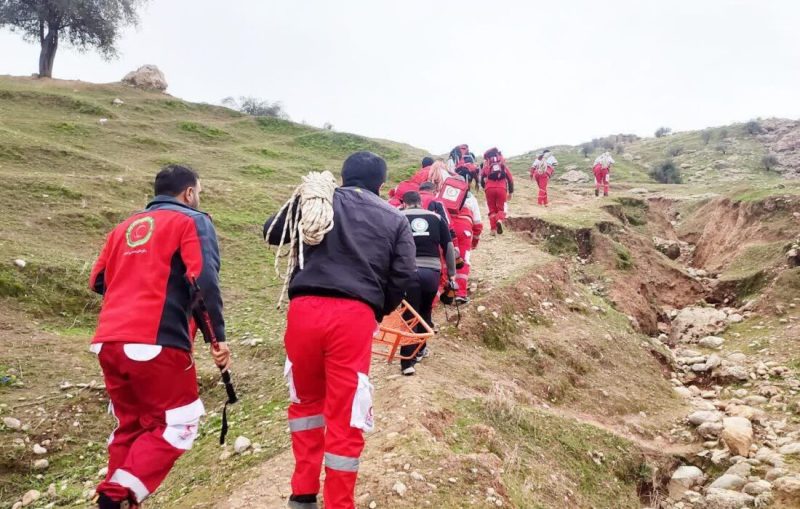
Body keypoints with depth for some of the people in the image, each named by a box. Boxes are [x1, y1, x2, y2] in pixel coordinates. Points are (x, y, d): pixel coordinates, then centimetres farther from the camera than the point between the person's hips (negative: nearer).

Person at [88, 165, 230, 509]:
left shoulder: (125, 226, 22)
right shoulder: (192, 221, 3)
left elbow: (98, 281, 23)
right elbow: (204, 280, -11)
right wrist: (217, 336, -8)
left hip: (108, 341, 7)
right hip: (156, 342, -7)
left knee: (129, 425, 20)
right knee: (177, 425, 5)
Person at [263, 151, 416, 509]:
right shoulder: (395, 219, 16)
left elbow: (271, 232, 20)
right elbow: (404, 275, 5)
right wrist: (380, 311, 21)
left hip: (305, 308, 2)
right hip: (355, 315, -1)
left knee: (306, 399, 23)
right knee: (345, 416, 7)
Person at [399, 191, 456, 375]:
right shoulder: (436, 218, 15)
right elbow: (448, 247, 12)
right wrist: (452, 273, 18)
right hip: (432, 272, 2)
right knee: (425, 312, 23)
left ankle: (407, 361, -3)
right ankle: (420, 349, 35)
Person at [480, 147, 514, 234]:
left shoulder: (486, 166, 16)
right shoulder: (503, 165, 19)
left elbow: (482, 179, 12)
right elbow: (510, 179, 15)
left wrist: (484, 187, 30)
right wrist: (510, 192, 20)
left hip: (489, 189, 0)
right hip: (501, 188, 0)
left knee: (492, 209, 12)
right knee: (500, 208, 12)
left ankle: (493, 229, 3)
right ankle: (500, 220, -20)